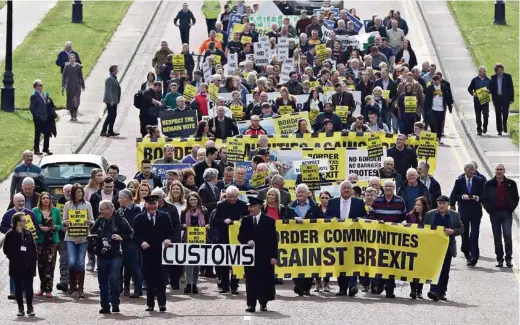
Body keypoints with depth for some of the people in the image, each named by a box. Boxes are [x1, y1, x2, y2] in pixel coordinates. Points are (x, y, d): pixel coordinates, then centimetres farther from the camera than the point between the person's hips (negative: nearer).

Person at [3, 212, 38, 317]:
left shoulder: (28, 233, 6)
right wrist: (14, 259, -7)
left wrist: (32, 260, -1)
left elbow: (33, 248, 9)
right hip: (16, 266, -2)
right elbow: (6, 250, -1)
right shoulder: (10, 235, -4)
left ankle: (30, 307, 7)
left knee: (29, 286, 0)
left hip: (28, 266, 2)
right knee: (18, 287, 3)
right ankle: (20, 308, 9)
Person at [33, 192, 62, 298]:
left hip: (53, 240, 0)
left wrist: (56, 227, -10)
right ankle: (42, 288, 17)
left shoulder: (56, 211, 8)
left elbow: (60, 225, 12)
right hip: (40, 240, 0)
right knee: (41, 264, 4)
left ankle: (48, 289, -6)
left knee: (50, 264, -7)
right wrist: (40, 228, -14)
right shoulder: (35, 211, 4)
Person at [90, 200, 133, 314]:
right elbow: (92, 232, 20)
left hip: (115, 255, -5)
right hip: (102, 255, 5)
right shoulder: (99, 221, 8)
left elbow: (130, 233, 1)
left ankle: (115, 304, -4)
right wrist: (93, 236, -2)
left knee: (114, 280, -12)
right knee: (102, 281, 6)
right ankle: (105, 306, 13)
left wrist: (121, 237, -14)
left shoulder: (120, 220, -4)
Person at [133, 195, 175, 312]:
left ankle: (162, 303, -5)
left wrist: (168, 239, -11)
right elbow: (136, 235, 3)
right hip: (146, 252, 1)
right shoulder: (139, 219, 6)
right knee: (149, 278, 4)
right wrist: (141, 242, -16)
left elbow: (171, 232, 9)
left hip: (160, 251, -1)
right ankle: (150, 304, 11)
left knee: (160, 277, -7)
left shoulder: (164, 217, 7)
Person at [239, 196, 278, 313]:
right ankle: (251, 304, 2)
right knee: (251, 280, 0)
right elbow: (240, 236, 9)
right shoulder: (245, 221, 8)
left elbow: (273, 239, 0)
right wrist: (247, 242, -14)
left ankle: (263, 303, 10)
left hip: (265, 256, -2)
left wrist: (274, 256, -5)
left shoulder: (269, 221, 1)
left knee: (265, 280, 0)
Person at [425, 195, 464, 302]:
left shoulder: (455, 215, 6)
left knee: (445, 271, 4)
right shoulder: (429, 215, 5)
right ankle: (435, 291, -19)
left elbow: (461, 229, 9)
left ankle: (441, 292, 14)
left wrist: (453, 231, -12)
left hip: (447, 248, 1)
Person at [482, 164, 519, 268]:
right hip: (494, 214, 2)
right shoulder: (489, 184, 6)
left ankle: (508, 259, -5)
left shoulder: (511, 184, 4)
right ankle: (500, 259, 9)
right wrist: (489, 209, 0)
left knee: (507, 235, -10)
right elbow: (484, 199, 9)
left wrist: (511, 208, -2)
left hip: (506, 213, -2)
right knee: (497, 237, 3)